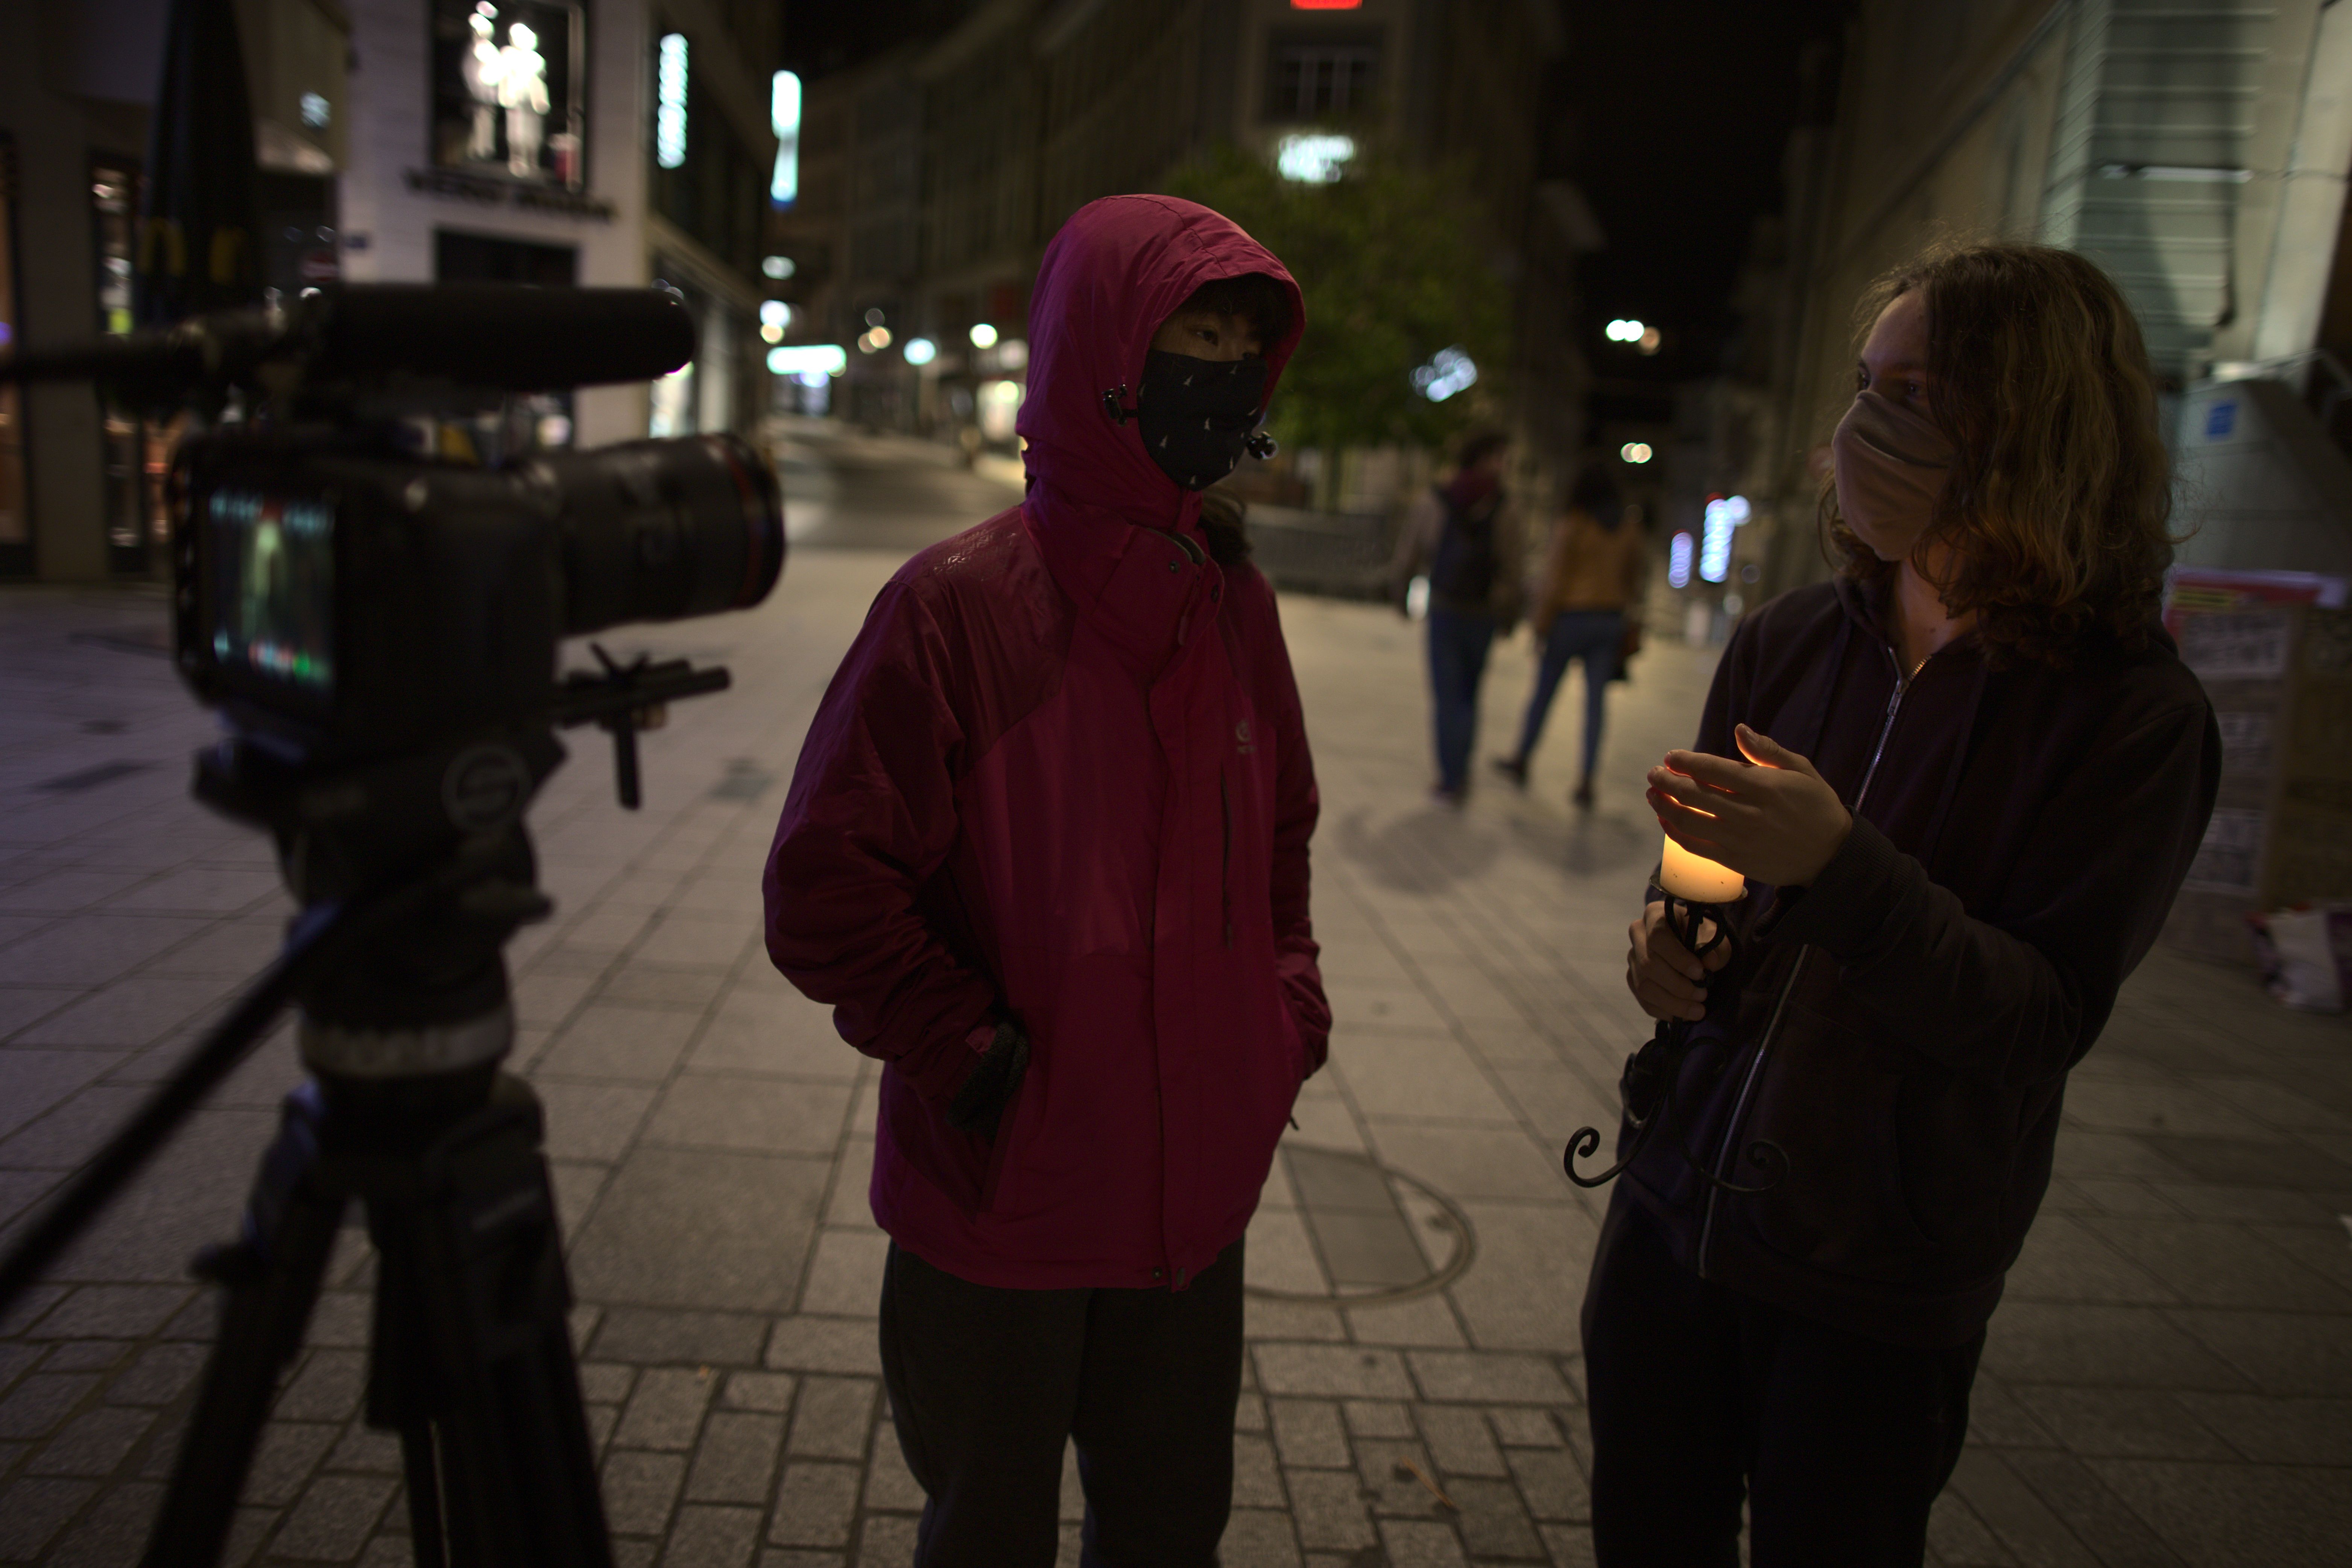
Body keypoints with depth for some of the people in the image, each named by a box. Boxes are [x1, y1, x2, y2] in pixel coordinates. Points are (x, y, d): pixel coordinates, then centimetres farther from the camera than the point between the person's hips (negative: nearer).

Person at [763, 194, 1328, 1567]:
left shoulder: (1238, 605, 1)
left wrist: (1290, 1004, 5)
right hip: (999, 1201, -5)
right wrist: (974, 1058, -17)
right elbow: (824, 887, -17)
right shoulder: (959, 604, -18)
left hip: (1196, 1192, 5)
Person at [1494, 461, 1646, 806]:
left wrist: (1541, 626, -4)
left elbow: (1555, 581, -10)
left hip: (1572, 617, -4)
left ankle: (1521, 762, 24)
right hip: (1611, 620, 4)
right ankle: (1586, 783, 4)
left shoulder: (1571, 525, -10)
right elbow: (1634, 581, 9)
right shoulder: (1630, 530, 4)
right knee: (1596, 700, 4)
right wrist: (1631, 625, 17)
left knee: (1543, 691, 10)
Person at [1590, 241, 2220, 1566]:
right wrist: (1669, 935, -10)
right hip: (1677, 1208, 4)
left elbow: (2045, 1024, -18)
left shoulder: (2135, 717, -13)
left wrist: (1839, 867, -31)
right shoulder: (1791, 642, -1)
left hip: (1880, 1294, -4)